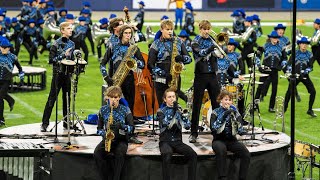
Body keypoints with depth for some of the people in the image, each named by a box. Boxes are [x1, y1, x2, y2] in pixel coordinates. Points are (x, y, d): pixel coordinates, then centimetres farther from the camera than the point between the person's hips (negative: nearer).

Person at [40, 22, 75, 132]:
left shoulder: (71, 44, 10)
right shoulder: (56, 44, -9)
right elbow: (51, 60, -12)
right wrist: (63, 55, -19)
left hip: (67, 73, 5)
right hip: (58, 74, -5)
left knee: (67, 98, 9)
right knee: (52, 98, -4)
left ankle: (66, 122, 17)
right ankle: (45, 123, -1)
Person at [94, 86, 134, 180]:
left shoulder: (125, 110, 0)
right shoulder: (103, 110, 7)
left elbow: (131, 128, -5)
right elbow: (99, 129, 11)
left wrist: (121, 126, -25)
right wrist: (104, 133, -13)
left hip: (121, 140, -2)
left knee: (120, 153, -37)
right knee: (97, 154, -29)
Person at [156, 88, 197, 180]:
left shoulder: (179, 110, 12)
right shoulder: (161, 111, 5)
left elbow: (187, 126, -1)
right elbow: (165, 124, -15)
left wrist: (183, 114, -17)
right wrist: (173, 111, -23)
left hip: (177, 141, 3)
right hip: (165, 141, -3)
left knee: (193, 154, -26)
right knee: (167, 154, -38)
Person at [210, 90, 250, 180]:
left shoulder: (235, 112, 6)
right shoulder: (216, 112, 0)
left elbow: (240, 131, -3)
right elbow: (213, 128, -17)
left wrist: (235, 118, -20)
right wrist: (223, 116, -26)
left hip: (232, 140, 3)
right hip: (219, 140, -3)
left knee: (246, 153, -25)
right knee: (221, 150, -38)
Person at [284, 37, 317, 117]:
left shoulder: (309, 54, 2)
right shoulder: (295, 53, 0)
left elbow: (310, 67, -1)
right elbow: (289, 64, 0)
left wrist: (304, 72, -17)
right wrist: (290, 72, -15)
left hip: (305, 76, 1)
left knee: (313, 91, -11)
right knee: (289, 92, -4)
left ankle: (310, 110, 1)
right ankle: (284, 108, 15)